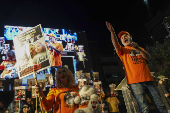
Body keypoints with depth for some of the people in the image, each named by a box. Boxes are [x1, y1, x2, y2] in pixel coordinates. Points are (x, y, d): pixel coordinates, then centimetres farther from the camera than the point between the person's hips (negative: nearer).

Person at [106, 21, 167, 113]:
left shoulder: (140, 49, 25)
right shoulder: (122, 50, 13)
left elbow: (148, 58, 8)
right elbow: (116, 45, -10)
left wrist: (138, 48, -8)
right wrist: (112, 31, -25)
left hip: (148, 79, 4)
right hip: (135, 82, -4)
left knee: (160, 105, 3)